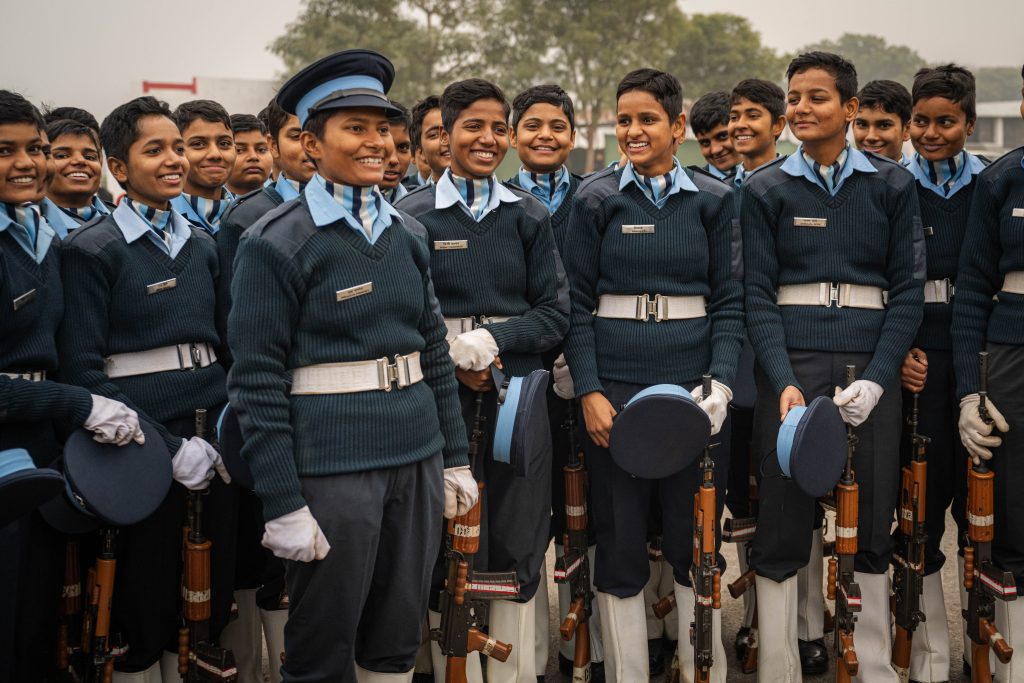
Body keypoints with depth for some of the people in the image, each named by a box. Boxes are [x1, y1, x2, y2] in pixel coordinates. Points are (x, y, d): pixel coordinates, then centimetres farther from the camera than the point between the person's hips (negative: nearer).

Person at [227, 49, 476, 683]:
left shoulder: (407, 234, 9)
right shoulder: (275, 244, -9)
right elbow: (256, 382, -11)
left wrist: (455, 459, 13)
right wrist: (283, 505, -13)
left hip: (417, 457, 6)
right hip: (332, 461, -5)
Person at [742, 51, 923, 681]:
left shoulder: (891, 185, 6)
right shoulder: (765, 190, 5)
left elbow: (908, 290, 2)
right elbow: (757, 294, 0)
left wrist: (876, 379, -10)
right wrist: (784, 382, -13)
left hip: (872, 364, 1)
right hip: (792, 363, -1)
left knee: (874, 524, 6)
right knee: (782, 527, -1)